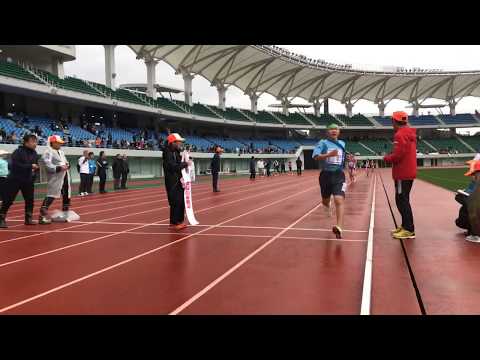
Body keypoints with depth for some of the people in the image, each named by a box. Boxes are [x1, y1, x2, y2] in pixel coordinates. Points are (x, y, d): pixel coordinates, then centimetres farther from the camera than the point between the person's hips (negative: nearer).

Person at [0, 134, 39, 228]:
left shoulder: (34, 153, 7)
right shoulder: (18, 152, -13)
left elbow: (36, 166, 19)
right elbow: (15, 165, -24)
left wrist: (35, 170, -3)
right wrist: (30, 166, -25)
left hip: (28, 181, 6)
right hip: (15, 180, -6)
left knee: (30, 199, 6)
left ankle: (28, 218, 17)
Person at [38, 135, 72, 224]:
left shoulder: (61, 151, 17)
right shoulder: (48, 152, -12)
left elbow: (65, 161, 23)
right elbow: (48, 165, -22)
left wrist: (67, 165, 1)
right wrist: (59, 168, -29)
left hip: (65, 176, 9)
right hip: (55, 178, -9)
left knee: (67, 195, 18)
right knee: (51, 195, -15)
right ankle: (42, 216, -15)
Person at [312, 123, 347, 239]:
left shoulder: (342, 143, 11)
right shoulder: (323, 143, -4)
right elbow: (315, 156, -20)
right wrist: (329, 155, -34)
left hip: (339, 175, 1)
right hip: (326, 175, -1)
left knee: (339, 200, -18)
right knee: (325, 200, 15)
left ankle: (339, 227, -26)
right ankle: (327, 206, 55)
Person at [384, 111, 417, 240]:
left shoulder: (400, 134, -15)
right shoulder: (410, 134, 15)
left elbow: (397, 155, -22)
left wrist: (386, 158, -4)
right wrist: (391, 157, 12)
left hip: (402, 174, -10)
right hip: (409, 172, 10)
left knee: (402, 200, -6)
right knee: (403, 200, 17)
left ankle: (409, 230, -5)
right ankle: (405, 226, 25)